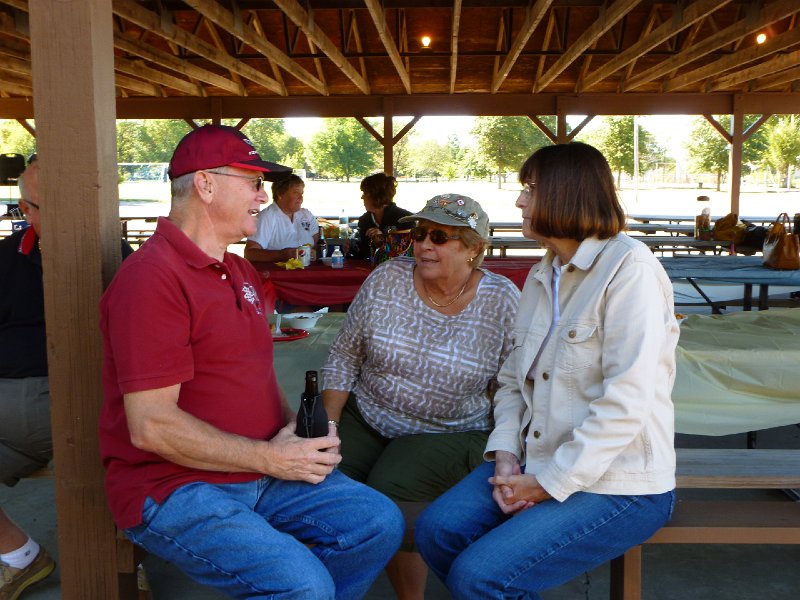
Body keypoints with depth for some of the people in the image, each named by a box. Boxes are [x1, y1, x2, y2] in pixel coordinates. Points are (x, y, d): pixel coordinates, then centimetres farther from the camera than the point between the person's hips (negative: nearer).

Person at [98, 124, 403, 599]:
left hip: (261, 467, 9)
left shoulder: (242, 272, 14)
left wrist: (295, 429, 2)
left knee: (380, 522, -3)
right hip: (174, 485, -8)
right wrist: (269, 458, -18)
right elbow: (151, 427, -22)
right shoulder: (152, 278, -17)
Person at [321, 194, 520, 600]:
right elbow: (344, 357, 2)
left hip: (449, 434, -3)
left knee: (383, 497, -26)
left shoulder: (503, 303, -10)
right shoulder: (385, 281, -4)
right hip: (364, 417, 3)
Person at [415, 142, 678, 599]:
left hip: (616, 484, -7)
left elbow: (626, 403, -22)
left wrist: (549, 483, -18)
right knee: (437, 531, -9)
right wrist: (505, 454, -5)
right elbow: (513, 379, 11)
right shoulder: (543, 276, 11)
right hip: (539, 462, 8)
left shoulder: (629, 268, -15)